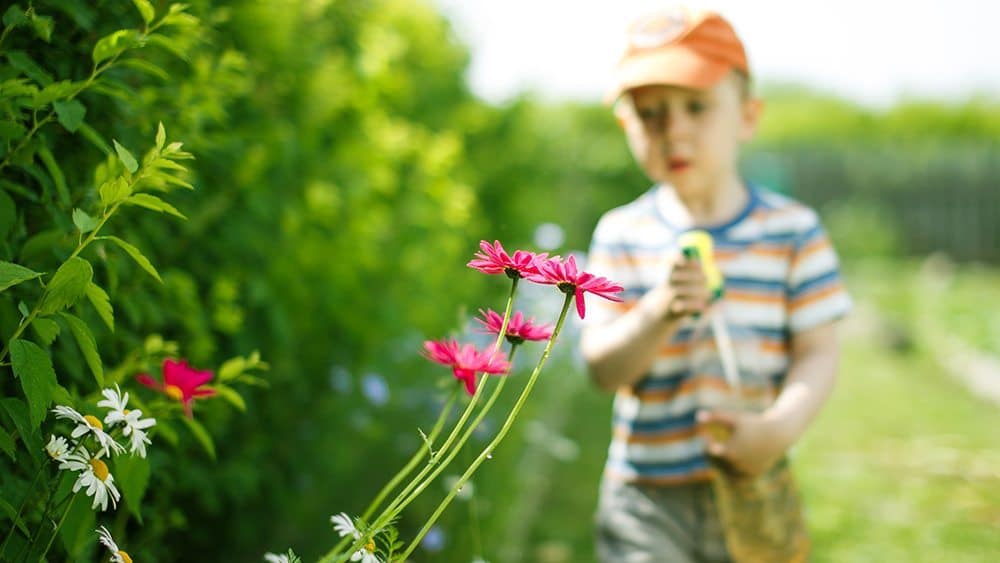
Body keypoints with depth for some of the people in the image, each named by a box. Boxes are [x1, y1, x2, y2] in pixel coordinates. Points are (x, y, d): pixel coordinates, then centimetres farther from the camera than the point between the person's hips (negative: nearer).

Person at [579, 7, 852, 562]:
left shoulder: (794, 230, -1)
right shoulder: (620, 235, -1)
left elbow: (818, 354, -4)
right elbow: (603, 367, -8)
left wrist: (780, 428, -21)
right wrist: (658, 313, -27)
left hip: (753, 489, 1)